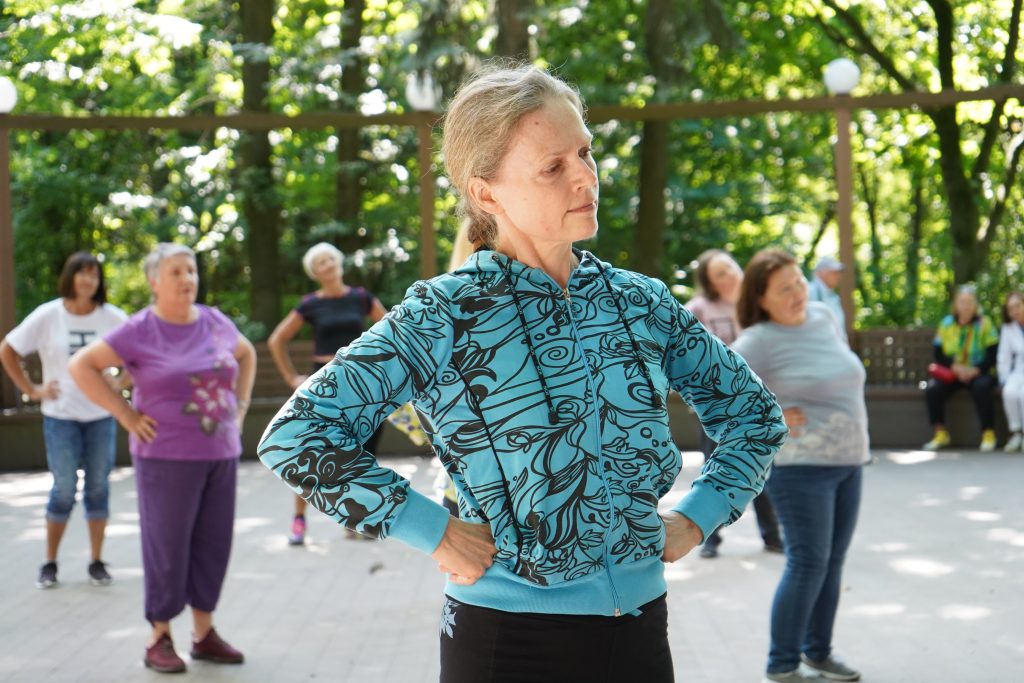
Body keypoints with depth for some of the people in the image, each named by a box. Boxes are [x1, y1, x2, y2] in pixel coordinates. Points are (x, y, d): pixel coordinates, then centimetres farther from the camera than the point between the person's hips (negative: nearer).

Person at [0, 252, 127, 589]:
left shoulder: (112, 317, -3)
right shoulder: (47, 316, -5)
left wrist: (119, 382, -1)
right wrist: (31, 390, -1)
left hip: (101, 416, 2)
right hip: (61, 417, -2)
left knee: (98, 488, 6)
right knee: (64, 490, 0)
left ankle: (96, 562, 16)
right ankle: (49, 564, 14)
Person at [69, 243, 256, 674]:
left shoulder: (216, 323, 6)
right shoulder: (139, 331, -8)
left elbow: (247, 354, 25)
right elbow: (81, 366, -8)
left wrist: (240, 404, 13)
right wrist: (126, 416, -11)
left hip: (221, 453, 5)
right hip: (167, 457, -5)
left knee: (214, 543, 8)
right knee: (168, 546, 0)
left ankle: (204, 633, 21)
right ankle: (159, 639, 12)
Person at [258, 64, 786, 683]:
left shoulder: (642, 302, 3)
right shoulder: (442, 316, -10)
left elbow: (755, 412, 16)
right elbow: (296, 434, -14)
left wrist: (699, 516, 3)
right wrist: (432, 530, -15)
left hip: (640, 628, 4)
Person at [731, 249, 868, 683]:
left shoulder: (824, 316, 8)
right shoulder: (760, 340, -14)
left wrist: (854, 430, 15)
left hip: (848, 460, 7)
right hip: (801, 464, -7)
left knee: (833, 560, 12)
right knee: (808, 562, -7)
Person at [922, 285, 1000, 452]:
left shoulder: (984, 324, -2)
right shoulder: (946, 324, 5)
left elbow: (993, 355, -5)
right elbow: (938, 354, 4)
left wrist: (975, 370, -18)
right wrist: (956, 367, -13)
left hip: (979, 373, -3)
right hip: (951, 373, 3)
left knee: (981, 387, -36)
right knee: (932, 389, -25)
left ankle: (989, 433, -23)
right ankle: (941, 434, -12)